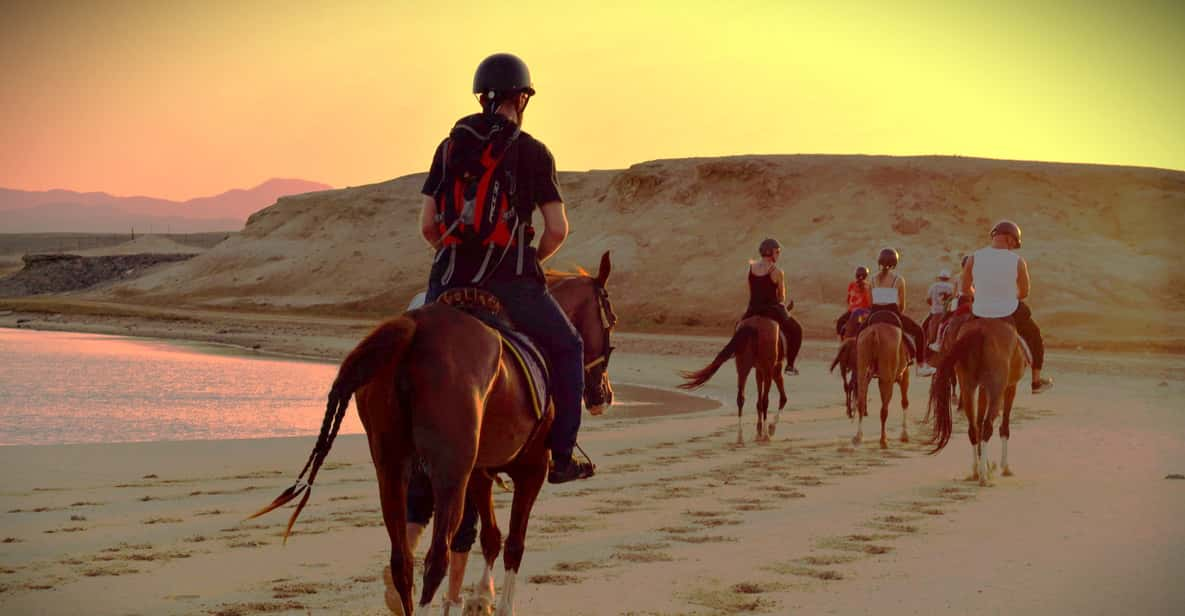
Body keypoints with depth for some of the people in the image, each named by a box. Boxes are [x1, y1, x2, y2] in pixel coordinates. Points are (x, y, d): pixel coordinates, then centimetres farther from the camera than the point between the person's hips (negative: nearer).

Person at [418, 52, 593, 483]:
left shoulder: (449, 146, 10)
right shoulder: (533, 152, 0)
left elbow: (427, 226, 8)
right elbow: (558, 229, -4)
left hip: (450, 282, 3)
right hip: (510, 282, -3)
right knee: (567, 349, 18)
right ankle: (562, 456, 15)